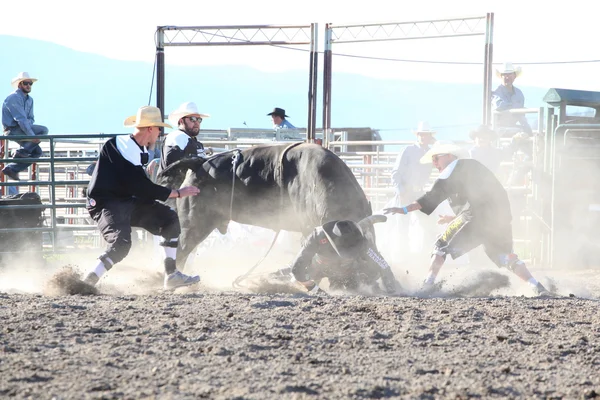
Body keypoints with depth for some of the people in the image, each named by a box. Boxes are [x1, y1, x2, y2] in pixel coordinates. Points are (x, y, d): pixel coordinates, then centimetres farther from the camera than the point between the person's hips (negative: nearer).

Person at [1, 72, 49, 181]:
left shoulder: (30, 99, 13)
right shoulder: (14, 98, -16)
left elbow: (30, 119, 16)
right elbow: (20, 118, -23)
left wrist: (28, 123, -10)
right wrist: (32, 135, -27)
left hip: (20, 130, 9)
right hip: (12, 130, -9)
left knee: (37, 151, 2)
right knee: (43, 130, -19)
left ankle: (11, 169, 4)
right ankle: (22, 152, -10)